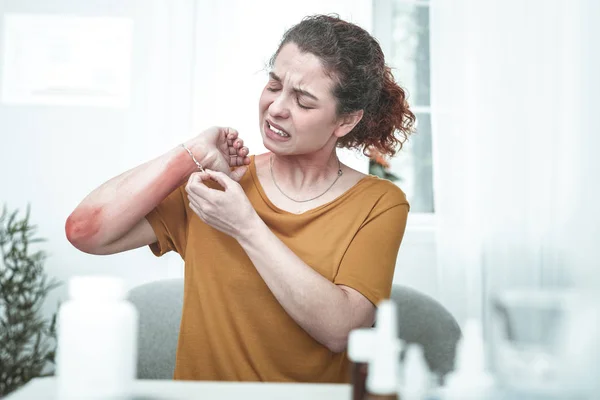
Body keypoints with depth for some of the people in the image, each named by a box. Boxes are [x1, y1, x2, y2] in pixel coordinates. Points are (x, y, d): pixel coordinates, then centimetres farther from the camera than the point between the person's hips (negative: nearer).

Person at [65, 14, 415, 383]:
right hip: (204, 392, 2)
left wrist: (246, 228, -16)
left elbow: (340, 329, -15)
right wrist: (193, 155, -8)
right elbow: (86, 232, -9)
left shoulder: (380, 204, -3)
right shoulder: (211, 185, 1)